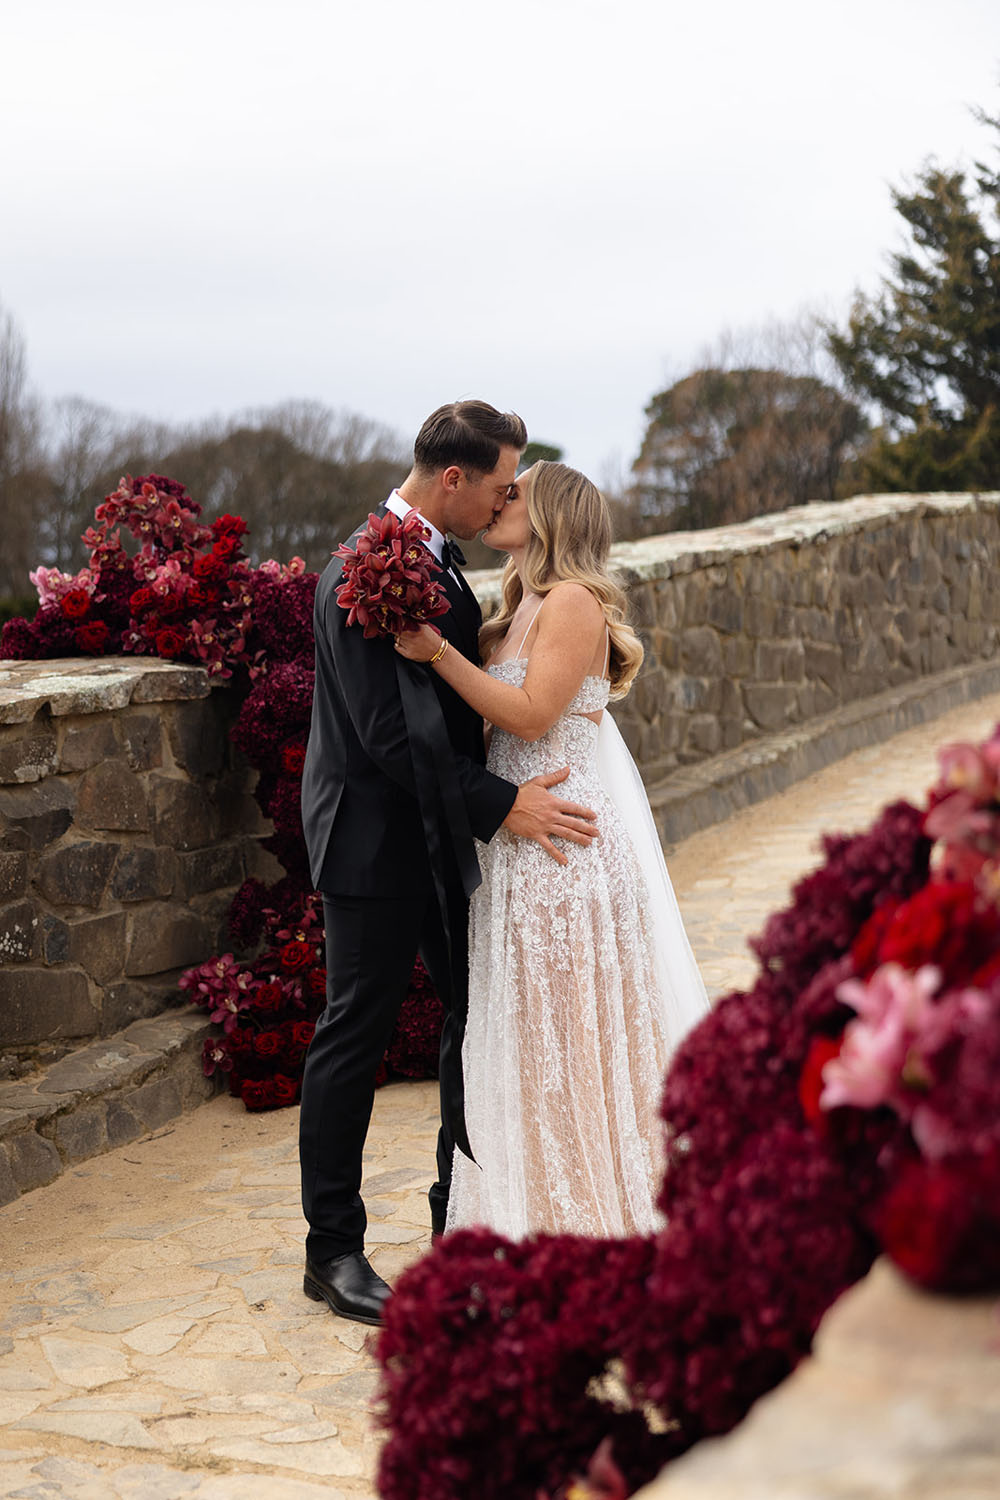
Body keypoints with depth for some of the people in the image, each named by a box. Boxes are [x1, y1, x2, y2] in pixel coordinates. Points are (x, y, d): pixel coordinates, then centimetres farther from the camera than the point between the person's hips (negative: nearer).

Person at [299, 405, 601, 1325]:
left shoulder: (436, 558, 7)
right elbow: (389, 737, -26)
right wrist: (502, 805, -25)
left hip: (443, 836, 9)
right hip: (377, 843, -9)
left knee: (478, 1018, 15)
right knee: (356, 1040, 2)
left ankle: (464, 1220, 30)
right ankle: (333, 1252, 14)